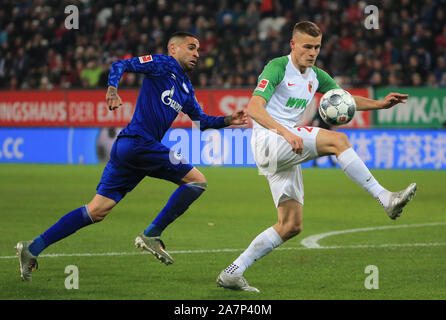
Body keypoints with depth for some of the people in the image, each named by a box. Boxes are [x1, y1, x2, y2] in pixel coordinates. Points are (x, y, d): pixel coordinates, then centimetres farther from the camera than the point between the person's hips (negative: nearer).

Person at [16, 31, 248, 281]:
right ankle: (151, 235, -6)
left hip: (127, 148, 9)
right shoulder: (164, 64, 1)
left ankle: (32, 249, 2)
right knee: (197, 180, -7)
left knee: (98, 210, 4)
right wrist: (113, 88, -26)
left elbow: (201, 120, 33)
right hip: (139, 142, -9)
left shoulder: (186, 87, 27)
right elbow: (121, 65, -8)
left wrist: (228, 120, 18)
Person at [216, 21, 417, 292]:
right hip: (268, 140, -9)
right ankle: (385, 199, -27)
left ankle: (233, 273, 7)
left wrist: (379, 104, 5)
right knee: (338, 139, -25)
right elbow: (254, 108, -21)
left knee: (291, 226, 4)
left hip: (289, 149, 9)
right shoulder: (278, 67, -9)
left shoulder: (316, 76, 16)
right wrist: (286, 133, -35)